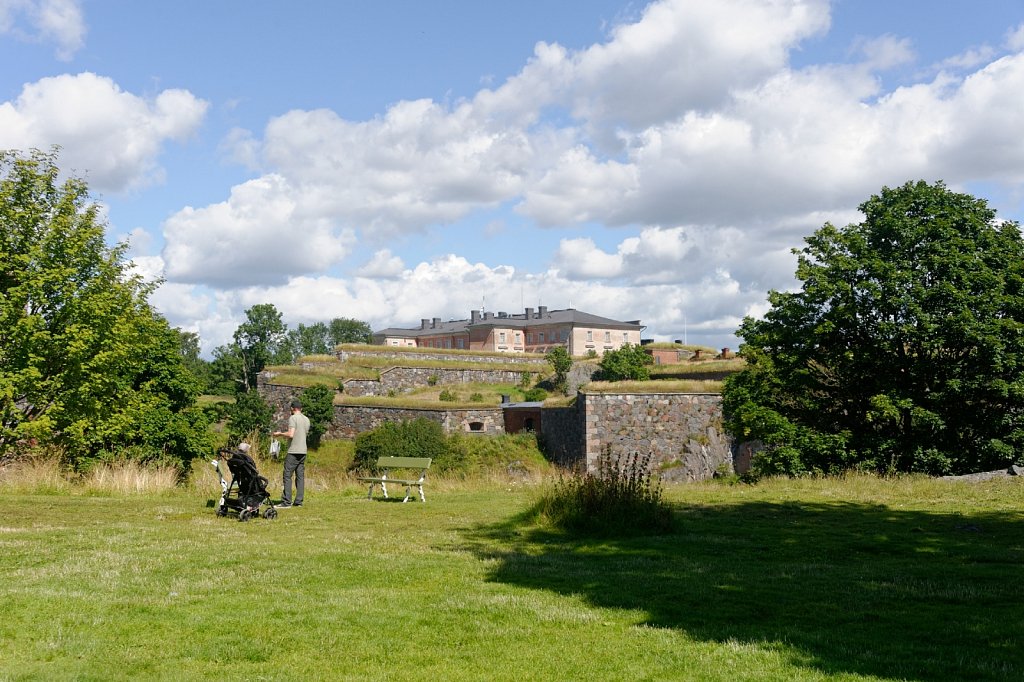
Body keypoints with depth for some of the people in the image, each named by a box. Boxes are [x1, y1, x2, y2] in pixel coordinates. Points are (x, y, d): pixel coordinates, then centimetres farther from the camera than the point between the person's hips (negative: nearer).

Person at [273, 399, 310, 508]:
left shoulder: (293, 418, -9)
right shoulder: (306, 419, 14)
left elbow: (291, 434, -18)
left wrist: (280, 433, -2)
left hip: (294, 451, -7)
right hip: (303, 451, 7)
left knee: (287, 476, -5)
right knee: (300, 476, 7)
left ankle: (286, 502, -9)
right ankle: (298, 501, 7)